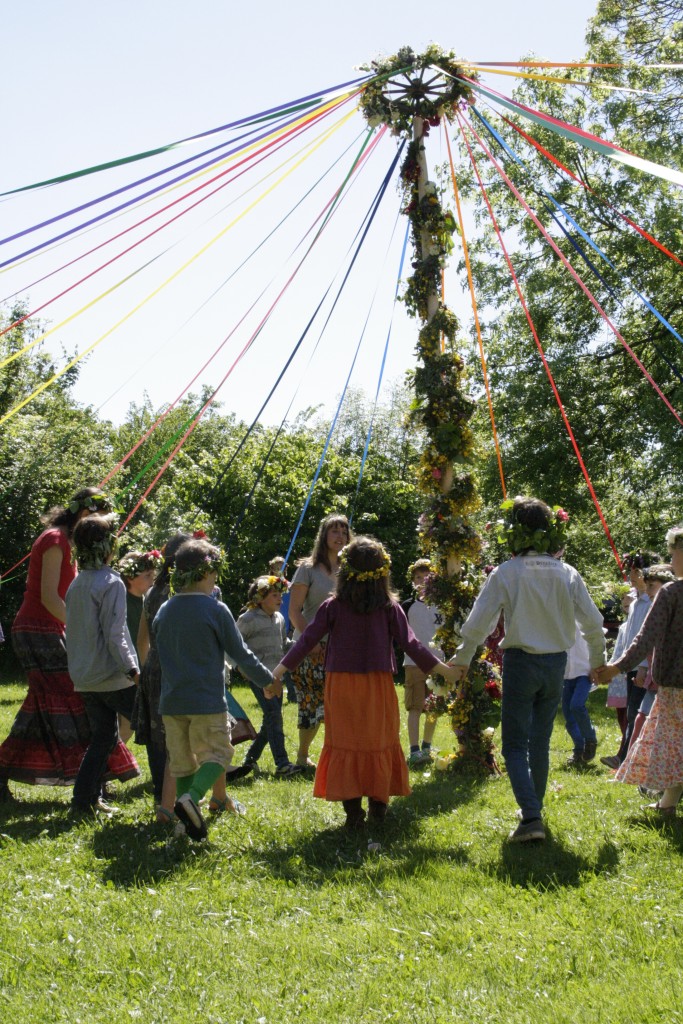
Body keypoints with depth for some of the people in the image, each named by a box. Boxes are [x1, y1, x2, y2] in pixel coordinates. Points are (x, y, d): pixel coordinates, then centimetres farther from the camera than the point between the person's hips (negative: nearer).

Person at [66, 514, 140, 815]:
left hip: (85, 677, 8)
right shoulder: (111, 583, -14)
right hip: (113, 677, -8)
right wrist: (132, 669, -17)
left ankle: (85, 798, 9)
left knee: (103, 735, 14)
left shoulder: (77, 583, 11)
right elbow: (114, 635, -19)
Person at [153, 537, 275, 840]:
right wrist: (266, 680, 10)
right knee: (217, 753, 5)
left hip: (171, 701, 5)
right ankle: (191, 797, -18)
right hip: (207, 701, -5)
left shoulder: (164, 611, 7)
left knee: (181, 759, 14)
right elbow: (240, 653, -4)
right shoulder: (215, 610, -9)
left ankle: (189, 820, 14)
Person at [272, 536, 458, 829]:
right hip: (378, 684, 0)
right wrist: (442, 668, 7)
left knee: (345, 743, 6)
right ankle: (378, 802, 19)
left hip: (341, 685, 0)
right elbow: (410, 643, -2)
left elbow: (307, 640, -3)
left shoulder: (333, 606, -3)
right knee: (379, 743, 13)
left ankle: (352, 808, 4)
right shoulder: (390, 607, -3)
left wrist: (280, 669, 3)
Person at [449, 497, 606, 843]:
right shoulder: (567, 574, -2)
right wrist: (598, 662, 19)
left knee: (515, 745, 1)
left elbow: (478, 623, -10)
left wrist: (461, 660, 6)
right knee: (540, 742, 17)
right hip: (556, 663, 4)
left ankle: (531, 817, -13)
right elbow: (593, 623, 2)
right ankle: (534, 810, 29)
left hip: (520, 662, -4)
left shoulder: (505, 573, -11)